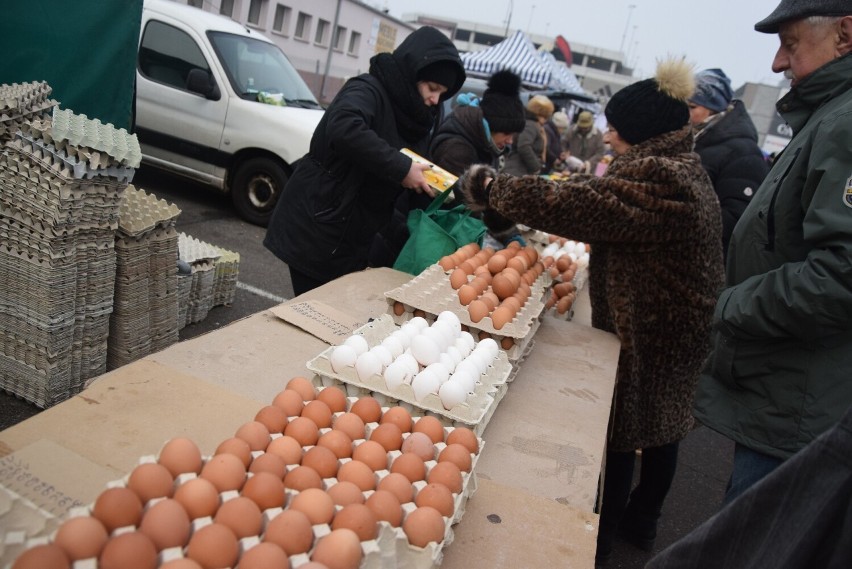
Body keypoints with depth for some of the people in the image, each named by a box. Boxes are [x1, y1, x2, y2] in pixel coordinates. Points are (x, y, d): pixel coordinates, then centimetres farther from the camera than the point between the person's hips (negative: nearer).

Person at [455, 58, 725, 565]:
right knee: (660, 426, 21)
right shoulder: (685, 170, 9)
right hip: (676, 328, 10)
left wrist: (491, 188, -18)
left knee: (620, 432, 4)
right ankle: (642, 521, 40)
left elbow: (567, 204, -28)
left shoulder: (658, 179, -25)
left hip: (643, 333, -10)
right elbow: (604, 204, 14)